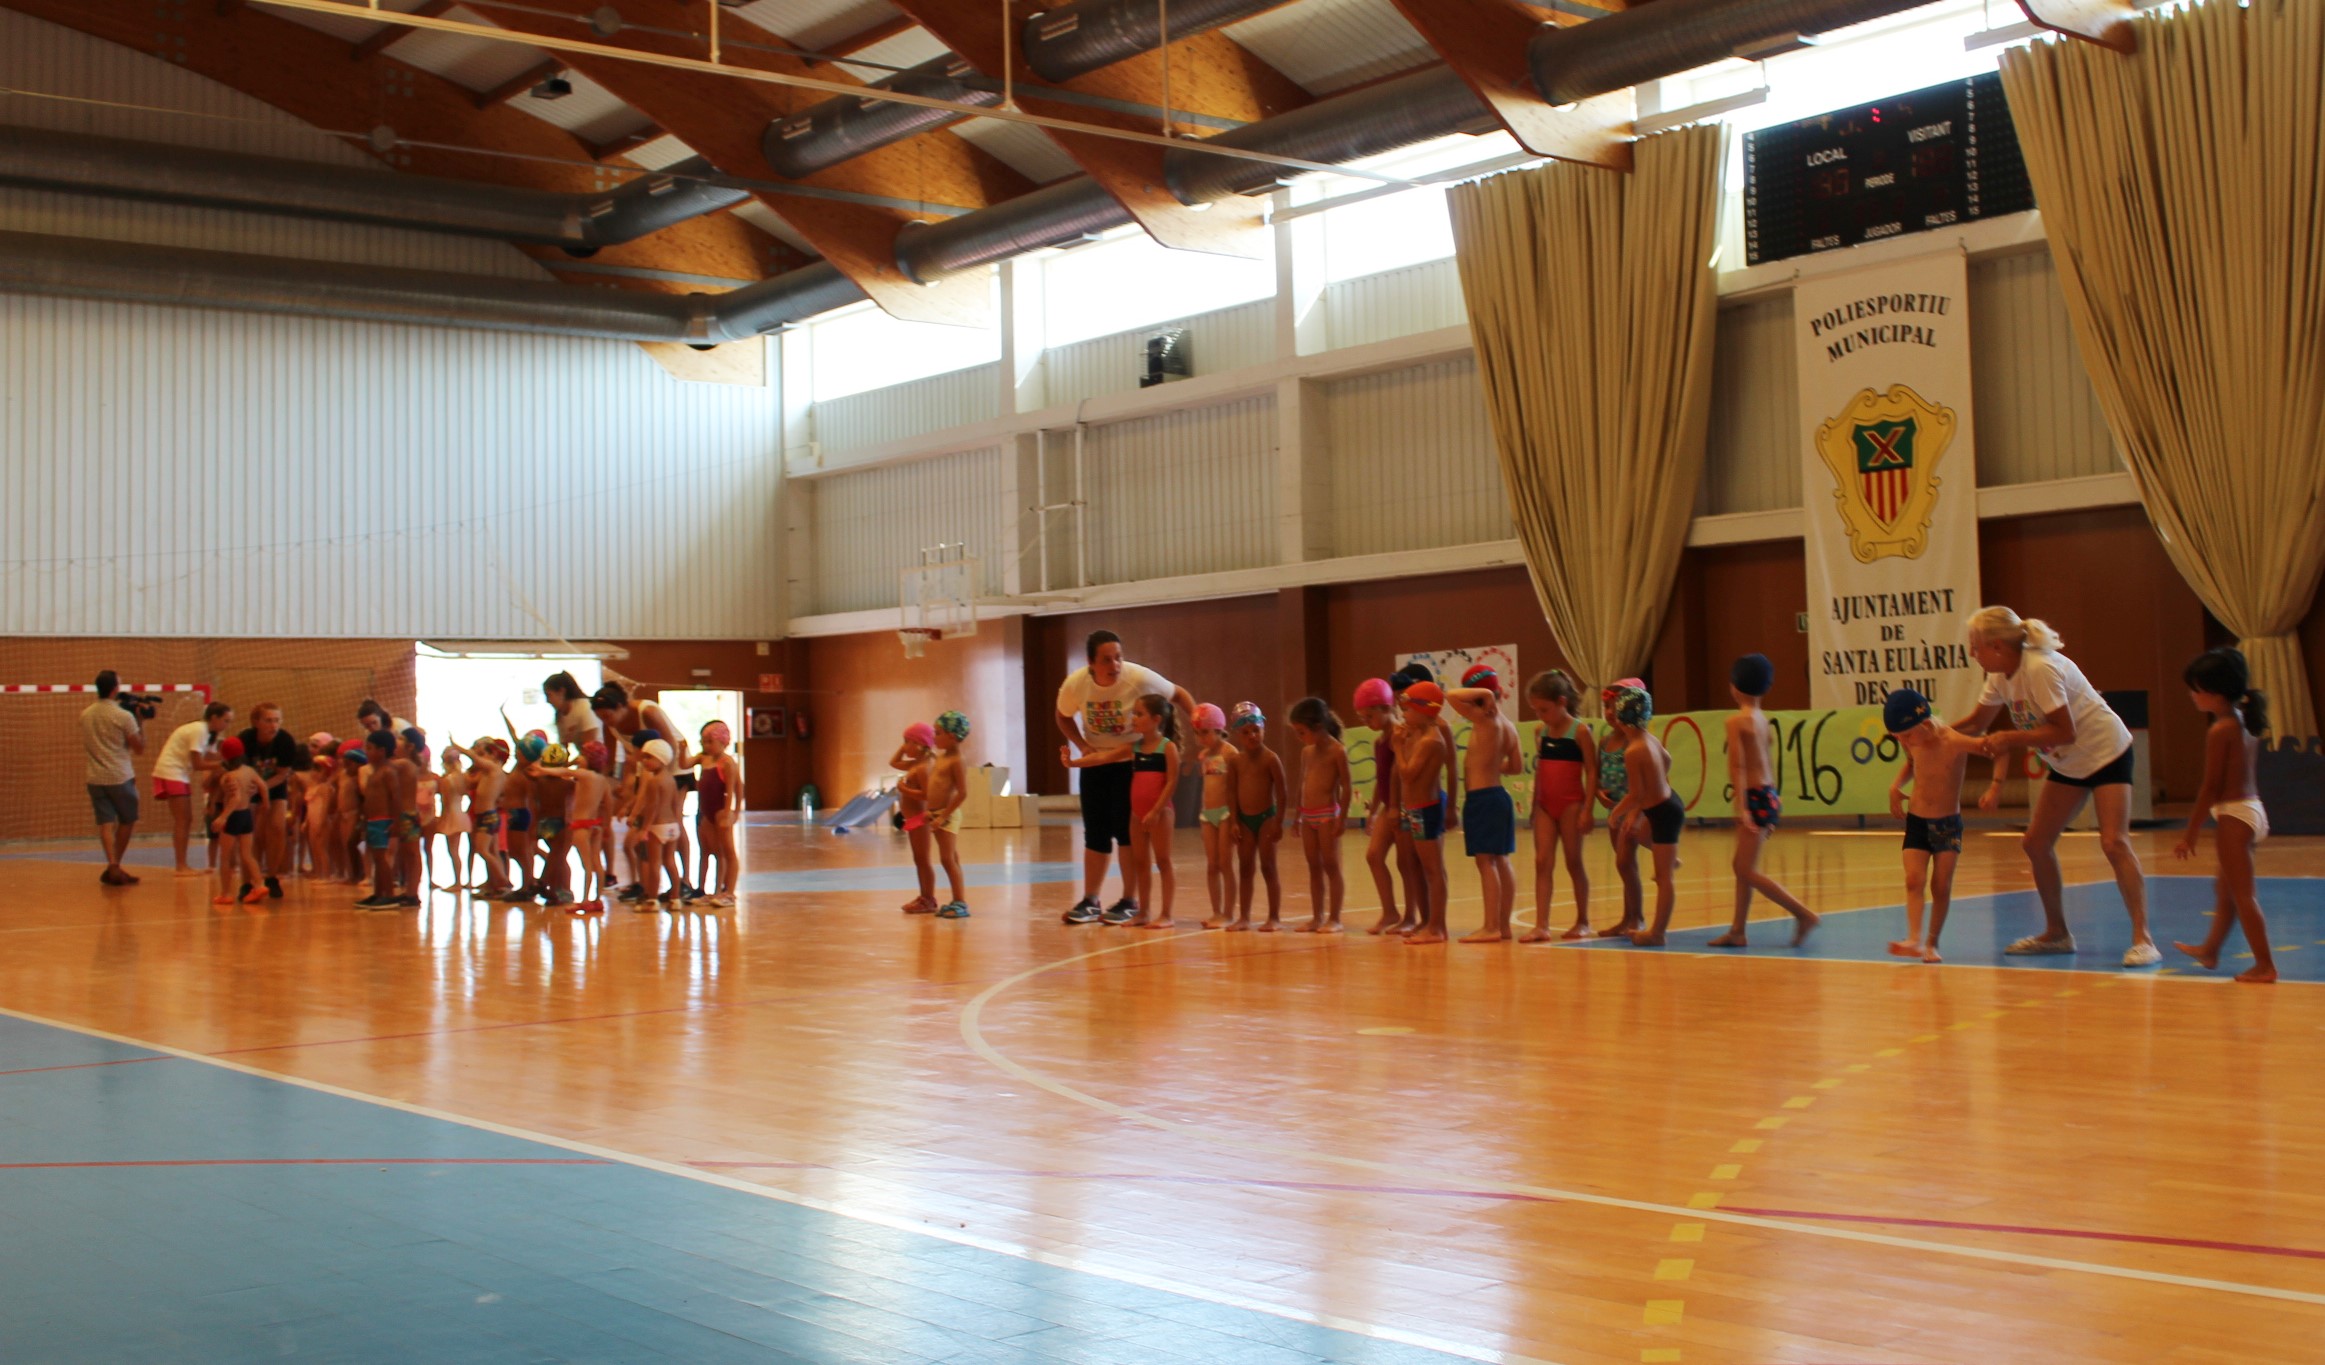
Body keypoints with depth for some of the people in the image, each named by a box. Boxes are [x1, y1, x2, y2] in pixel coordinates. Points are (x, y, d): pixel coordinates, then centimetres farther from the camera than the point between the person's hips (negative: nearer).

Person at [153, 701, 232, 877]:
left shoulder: (210, 734, 11)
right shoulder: (198, 731, -18)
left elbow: (211, 758, 2)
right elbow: (198, 765, -20)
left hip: (181, 774, 10)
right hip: (170, 772, -10)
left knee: (187, 820, 8)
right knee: (182, 820, -10)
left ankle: (182, 866, 11)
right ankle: (181, 867, -10)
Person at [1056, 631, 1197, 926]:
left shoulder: (1139, 678, -23)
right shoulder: (1074, 685, -16)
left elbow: (1178, 694, -8)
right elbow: (1064, 717, 5)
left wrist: (1193, 721, -24)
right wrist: (1081, 744, -11)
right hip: (1095, 761, 3)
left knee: (1127, 829, -7)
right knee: (1095, 833, 5)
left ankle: (1129, 902, 3)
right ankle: (1090, 902, 12)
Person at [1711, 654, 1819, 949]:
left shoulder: (1737, 721, -12)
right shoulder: (1762, 718, 12)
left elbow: (1738, 766, -19)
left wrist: (1741, 807, -22)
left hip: (1755, 797, -9)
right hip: (1769, 794, 9)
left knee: (1748, 871, -6)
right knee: (1741, 866, 14)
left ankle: (1803, 914, -10)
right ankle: (1738, 931, 17)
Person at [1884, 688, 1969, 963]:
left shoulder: (1955, 742, -19)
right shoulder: (1912, 743, -3)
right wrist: (1896, 786, 2)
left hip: (1948, 824, -3)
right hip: (1916, 822, 3)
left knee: (1941, 886, -4)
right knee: (1914, 880, -12)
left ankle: (1932, 943, 7)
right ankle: (1914, 939, -23)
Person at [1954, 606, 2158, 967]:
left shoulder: (2041, 669, -29)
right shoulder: (2001, 676, -3)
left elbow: (2065, 732, -30)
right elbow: (1976, 723, 9)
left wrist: (2011, 739, -29)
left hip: (2106, 752, -9)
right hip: (2068, 764, 9)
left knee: (2114, 842, -21)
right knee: (2035, 843, 8)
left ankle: (2142, 938, -19)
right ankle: (2056, 933, 20)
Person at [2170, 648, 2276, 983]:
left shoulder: (2220, 731, -17)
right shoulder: (2247, 723, 9)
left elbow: (2211, 786, -16)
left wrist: (2190, 833, -11)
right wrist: (2211, 826, 20)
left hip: (2235, 815, -10)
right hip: (2253, 808, 10)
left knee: (2242, 893, -4)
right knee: (2225, 887, 23)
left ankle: (2265, 965, -2)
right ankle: (2210, 950, 38)